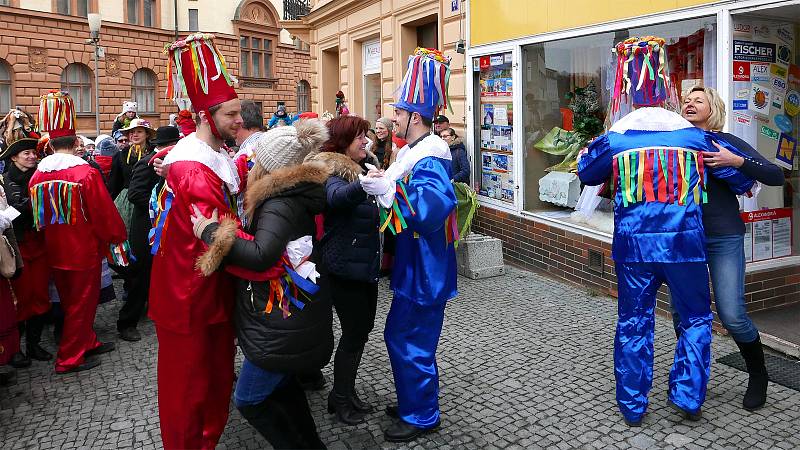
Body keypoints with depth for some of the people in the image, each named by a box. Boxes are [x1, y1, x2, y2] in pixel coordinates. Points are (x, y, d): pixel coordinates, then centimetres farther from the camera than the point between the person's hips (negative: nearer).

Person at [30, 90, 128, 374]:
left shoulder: (37, 175, 0)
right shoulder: (86, 172, -19)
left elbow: (36, 215, 9)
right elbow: (105, 212, -16)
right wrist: (117, 239, -2)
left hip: (54, 252, 6)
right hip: (84, 251, -6)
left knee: (71, 301, 20)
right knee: (82, 303, 6)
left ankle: (86, 342, 36)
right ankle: (69, 358, 13)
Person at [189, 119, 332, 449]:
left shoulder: (279, 204, -21)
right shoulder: (300, 194, 7)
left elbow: (261, 256, -37)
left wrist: (211, 231, -25)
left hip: (283, 323, -9)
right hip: (299, 316, 10)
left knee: (249, 400, 7)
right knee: (281, 383, 28)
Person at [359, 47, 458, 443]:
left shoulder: (430, 160, -21)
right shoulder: (413, 152, 10)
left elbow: (436, 206, -37)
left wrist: (388, 189, -35)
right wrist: (380, 184, 3)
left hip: (425, 271, -10)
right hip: (413, 266, 10)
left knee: (412, 343, 3)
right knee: (399, 335, 21)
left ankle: (422, 417, 22)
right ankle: (411, 403, 38)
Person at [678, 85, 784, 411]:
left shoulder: (727, 142, 1)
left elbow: (776, 176, -3)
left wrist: (736, 161, -18)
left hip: (723, 238, -3)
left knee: (732, 315, -6)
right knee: (680, 311, 2)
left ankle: (758, 376, 22)